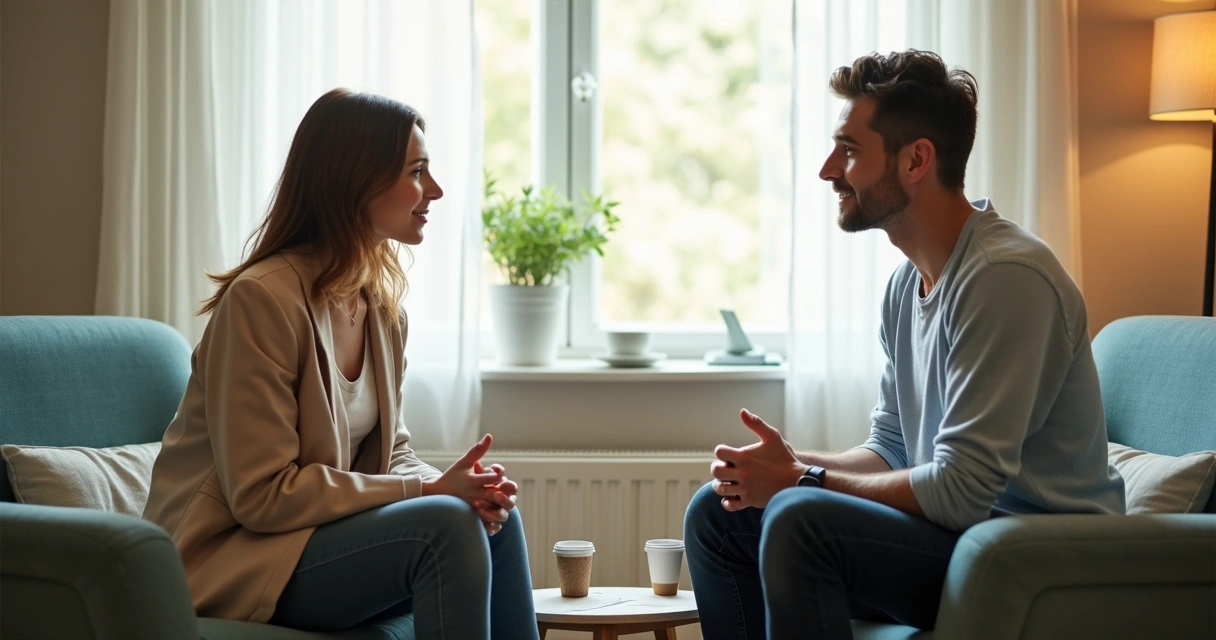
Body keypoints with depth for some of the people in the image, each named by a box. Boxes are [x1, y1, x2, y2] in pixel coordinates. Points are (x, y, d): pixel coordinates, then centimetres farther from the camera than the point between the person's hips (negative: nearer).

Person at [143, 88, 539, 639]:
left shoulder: (382, 304, 6)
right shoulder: (262, 297, -20)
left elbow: (390, 453, 10)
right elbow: (263, 495, -22)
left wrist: (456, 485, -13)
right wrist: (430, 490, -22)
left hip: (320, 530, 8)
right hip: (229, 559, -8)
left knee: (493, 518, -11)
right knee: (447, 526, -25)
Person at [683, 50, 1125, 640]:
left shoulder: (1006, 277, -21)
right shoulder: (908, 281, 10)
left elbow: (961, 491, -25)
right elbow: (891, 450, 15)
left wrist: (801, 480, -14)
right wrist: (793, 465, -5)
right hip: (957, 531, 9)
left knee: (800, 520, -30)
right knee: (717, 513, 8)